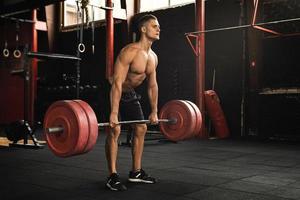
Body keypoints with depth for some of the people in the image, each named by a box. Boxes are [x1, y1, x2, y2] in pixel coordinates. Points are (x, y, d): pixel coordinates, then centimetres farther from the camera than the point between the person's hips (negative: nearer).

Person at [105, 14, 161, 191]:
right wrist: (114, 113, -36)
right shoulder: (130, 52, -27)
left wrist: (154, 112, 9)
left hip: (131, 94, 9)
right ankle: (113, 176, -7)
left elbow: (153, 85, 8)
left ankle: (136, 172, 20)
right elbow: (117, 83, -32)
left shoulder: (153, 57, -2)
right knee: (115, 130, -16)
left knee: (141, 129, 8)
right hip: (115, 94, -9)